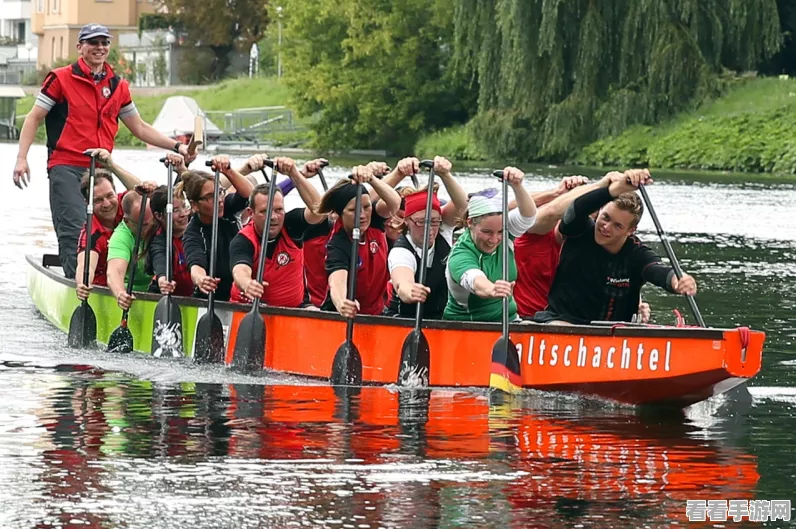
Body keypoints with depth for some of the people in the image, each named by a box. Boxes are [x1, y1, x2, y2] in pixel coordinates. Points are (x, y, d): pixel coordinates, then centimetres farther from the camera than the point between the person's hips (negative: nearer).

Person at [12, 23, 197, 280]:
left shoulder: (119, 87, 15)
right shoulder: (61, 79, 1)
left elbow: (140, 128, 22)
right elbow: (34, 118, 1)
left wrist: (176, 146, 12)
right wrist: (21, 158, -10)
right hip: (66, 168, -5)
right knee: (75, 229, -18)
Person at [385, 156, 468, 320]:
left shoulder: (443, 231, -3)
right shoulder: (400, 252, -20)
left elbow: (461, 205, -20)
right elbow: (402, 284, -41)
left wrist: (445, 175, -38)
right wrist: (408, 292, -66)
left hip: (441, 317, 5)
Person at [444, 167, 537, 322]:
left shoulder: (505, 237, -2)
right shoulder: (459, 255, -20)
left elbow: (528, 215, -18)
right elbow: (475, 281, -41)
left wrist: (517, 186, -37)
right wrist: (491, 290, -64)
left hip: (506, 320, 4)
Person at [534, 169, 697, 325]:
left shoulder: (637, 255, -4)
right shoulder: (580, 233, -6)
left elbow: (657, 271, -27)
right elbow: (577, 209, -29)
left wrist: (675, 280, -54)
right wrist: (618, 188, -47)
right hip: (559, 321, -3)